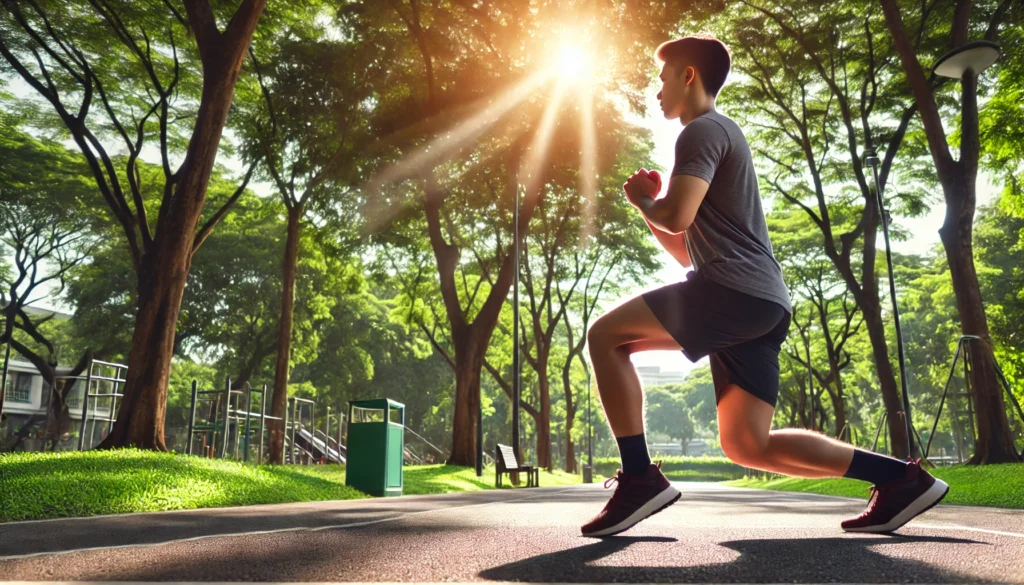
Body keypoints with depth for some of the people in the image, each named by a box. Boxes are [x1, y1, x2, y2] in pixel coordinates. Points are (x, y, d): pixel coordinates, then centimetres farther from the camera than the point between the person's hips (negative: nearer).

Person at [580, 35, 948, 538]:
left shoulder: (702, 131, 1)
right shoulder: (719, 137, 32)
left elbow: (677, 218, -17)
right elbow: (688, 250, 32)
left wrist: (643, 199, 4)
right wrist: (649, 206, 21)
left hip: (734, 290, -10)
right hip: (760, 303, 10)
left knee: (605, 334, -11)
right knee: (747, 445, 7)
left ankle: (639, 479, -13)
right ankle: (900, 477, 8)